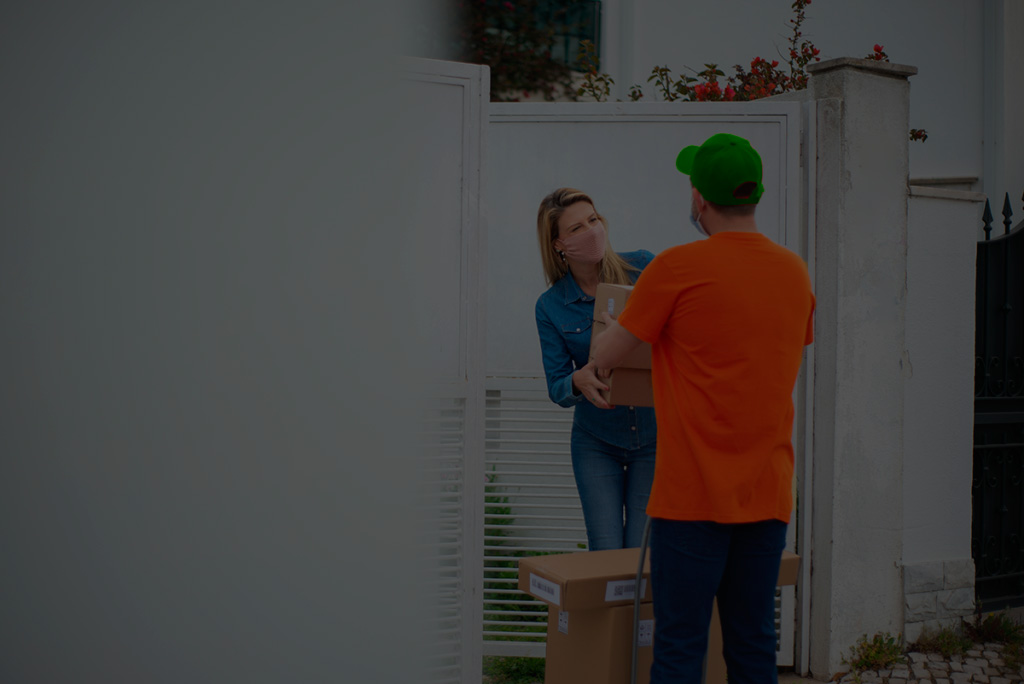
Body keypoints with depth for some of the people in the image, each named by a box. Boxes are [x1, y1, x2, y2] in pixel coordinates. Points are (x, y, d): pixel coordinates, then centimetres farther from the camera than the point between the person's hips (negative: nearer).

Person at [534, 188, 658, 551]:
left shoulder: (643, 267, -8)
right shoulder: (550, 306, -6)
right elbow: (556, 388, -6)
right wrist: (579, 381, -29)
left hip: (656, 436, 0)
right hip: (596, 442, 0)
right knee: (605, 555, -1)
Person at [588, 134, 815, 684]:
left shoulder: (677, 267, -11)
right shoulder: (796, 272, 7)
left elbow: (602, 359, -3)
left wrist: (605, 335, 20)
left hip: (694, 493, -6)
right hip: (768, 493, 6)